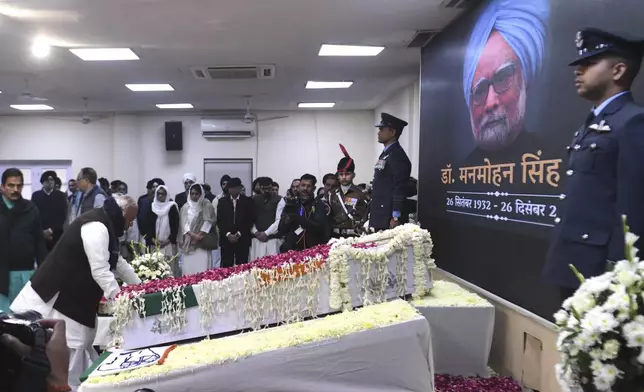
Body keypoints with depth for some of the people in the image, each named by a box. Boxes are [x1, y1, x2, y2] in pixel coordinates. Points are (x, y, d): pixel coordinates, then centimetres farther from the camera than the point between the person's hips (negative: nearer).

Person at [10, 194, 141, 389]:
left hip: (73, 296, 10)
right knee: (68, 351, -4)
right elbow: (100, 271, -25)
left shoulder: (104, 224, 11)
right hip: (55, 298, -10)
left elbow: (118, 262, 19)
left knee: (80, 343, 14)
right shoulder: (96, 227, -22)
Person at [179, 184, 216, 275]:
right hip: (188, 243, 3)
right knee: (188, 267, 0)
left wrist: (199, 235, -12)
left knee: (202, 267, -8)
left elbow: (208, 222, -5)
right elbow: (184, 223, 2)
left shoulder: (206, 205, 2)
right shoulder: (186, 207, 12)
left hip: (202, 242, -3)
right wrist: (192, 235, -13)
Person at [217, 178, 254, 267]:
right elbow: (219, 221, 5)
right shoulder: (222, 201, 9)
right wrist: (228, 234, -8)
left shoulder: (247, 201, 4)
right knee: (226, 266, -1)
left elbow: (250, 220, 0)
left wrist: (239, 234, -9)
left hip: (242, 240, -1)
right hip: (226, 239, 1)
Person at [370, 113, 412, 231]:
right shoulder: (385, 153, 16)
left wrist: (396, 218, -21)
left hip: (389, 217, -9)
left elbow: (400, 188, -19)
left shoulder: (398, 155, -14)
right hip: (380, 215, 9)